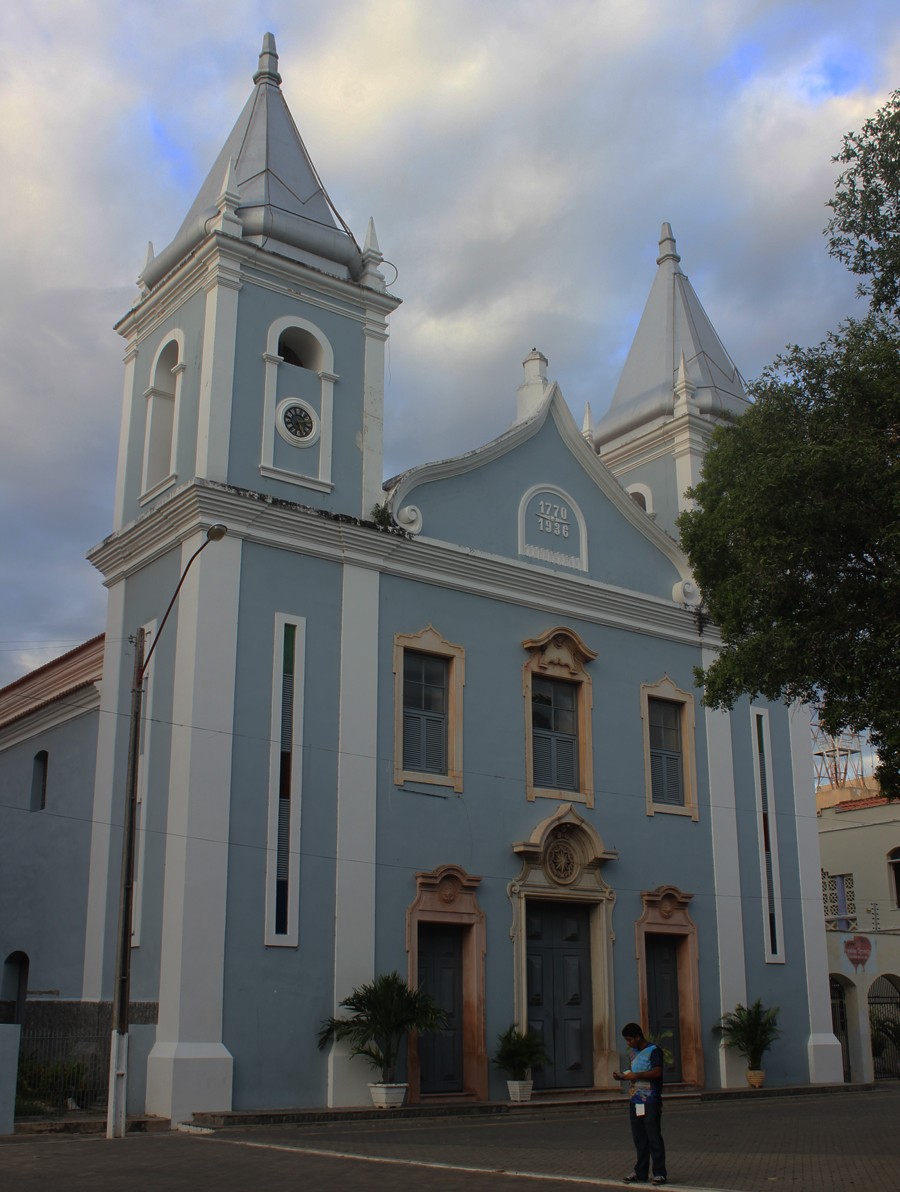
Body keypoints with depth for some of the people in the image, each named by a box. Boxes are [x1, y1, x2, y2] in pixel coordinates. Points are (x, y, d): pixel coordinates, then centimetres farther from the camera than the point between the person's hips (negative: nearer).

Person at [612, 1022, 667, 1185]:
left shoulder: (653, 1051, -9)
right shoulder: (633, 1053, 16)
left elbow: (657, 1072, -18)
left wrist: (636, 1075, -17)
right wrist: (622, 1076, 7)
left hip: (650, 1101, -8)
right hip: (635, 1100, 8)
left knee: (654, 1136, -5)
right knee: (639, 1138, 10)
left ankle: (660, 1173, -1)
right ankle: (640, 1172, 15)